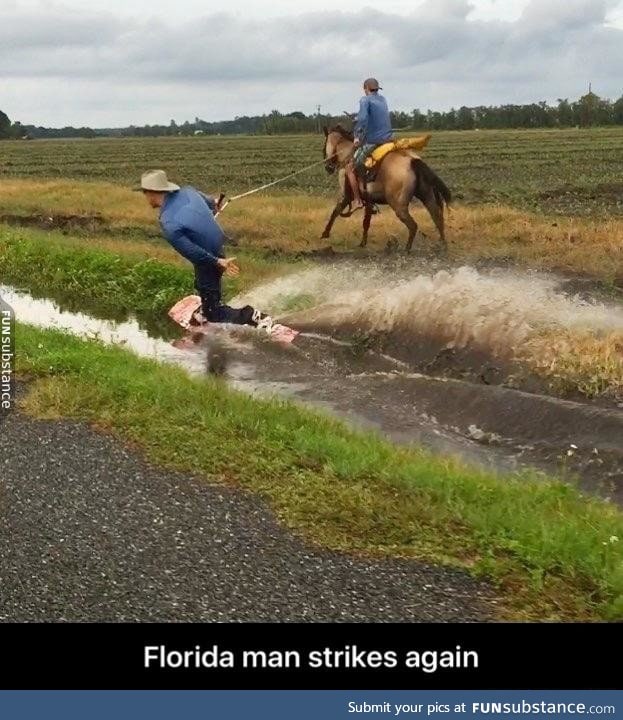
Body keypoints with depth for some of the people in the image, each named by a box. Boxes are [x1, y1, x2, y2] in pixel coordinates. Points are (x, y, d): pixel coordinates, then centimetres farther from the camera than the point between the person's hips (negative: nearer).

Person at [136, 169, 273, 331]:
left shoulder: (168, 225, -29)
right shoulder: (187, 192, -8)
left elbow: (193, 252, -26)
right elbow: (209, 201, 14)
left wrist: (218, 262, -15)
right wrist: (214, 204, 38)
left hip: (209, 260, -8)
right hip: (218, 248, 8)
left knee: (212, 313, 4)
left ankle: (251, 316, -7)